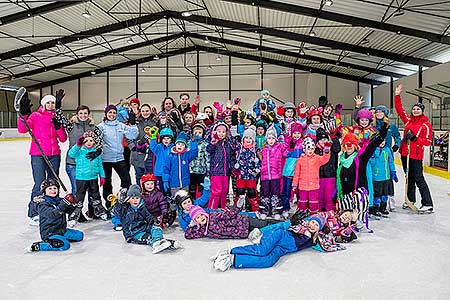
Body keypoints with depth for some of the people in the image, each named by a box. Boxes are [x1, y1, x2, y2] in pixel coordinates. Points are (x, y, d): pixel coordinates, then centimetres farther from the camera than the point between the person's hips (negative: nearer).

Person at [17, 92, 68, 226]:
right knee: (40, 185, -8)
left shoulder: (57, 118, 13)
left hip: (54, 155, 4)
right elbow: (22, 129, -12)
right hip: (38, 155, -4)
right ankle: (33, 214, 3)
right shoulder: (35, 116, 2)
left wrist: (58, 126, -7)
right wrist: (23, 114, -24)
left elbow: (63, 139, 8)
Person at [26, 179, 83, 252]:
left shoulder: (59, 200, 7)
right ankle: (36, 246, -17)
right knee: (65, 245, -28)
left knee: (80, 235, 7)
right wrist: (64, 203, -40)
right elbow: (52, 214, -31)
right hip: (49, 233, -8)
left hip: (62, 230, 8)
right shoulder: (42, 204, -15)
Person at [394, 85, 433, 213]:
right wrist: (397, 96, 7)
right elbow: (400, 110, 14)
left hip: (416, 155, -6)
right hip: (405, 153, 6)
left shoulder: (426, 125, -7)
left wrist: (415, 138, -21)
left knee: (418, 179, -9)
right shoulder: (408, 120, 9)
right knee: (409, 177, 16)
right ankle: (410, 200, 28)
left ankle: (428, 204, -6)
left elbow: (428, 141, -10)